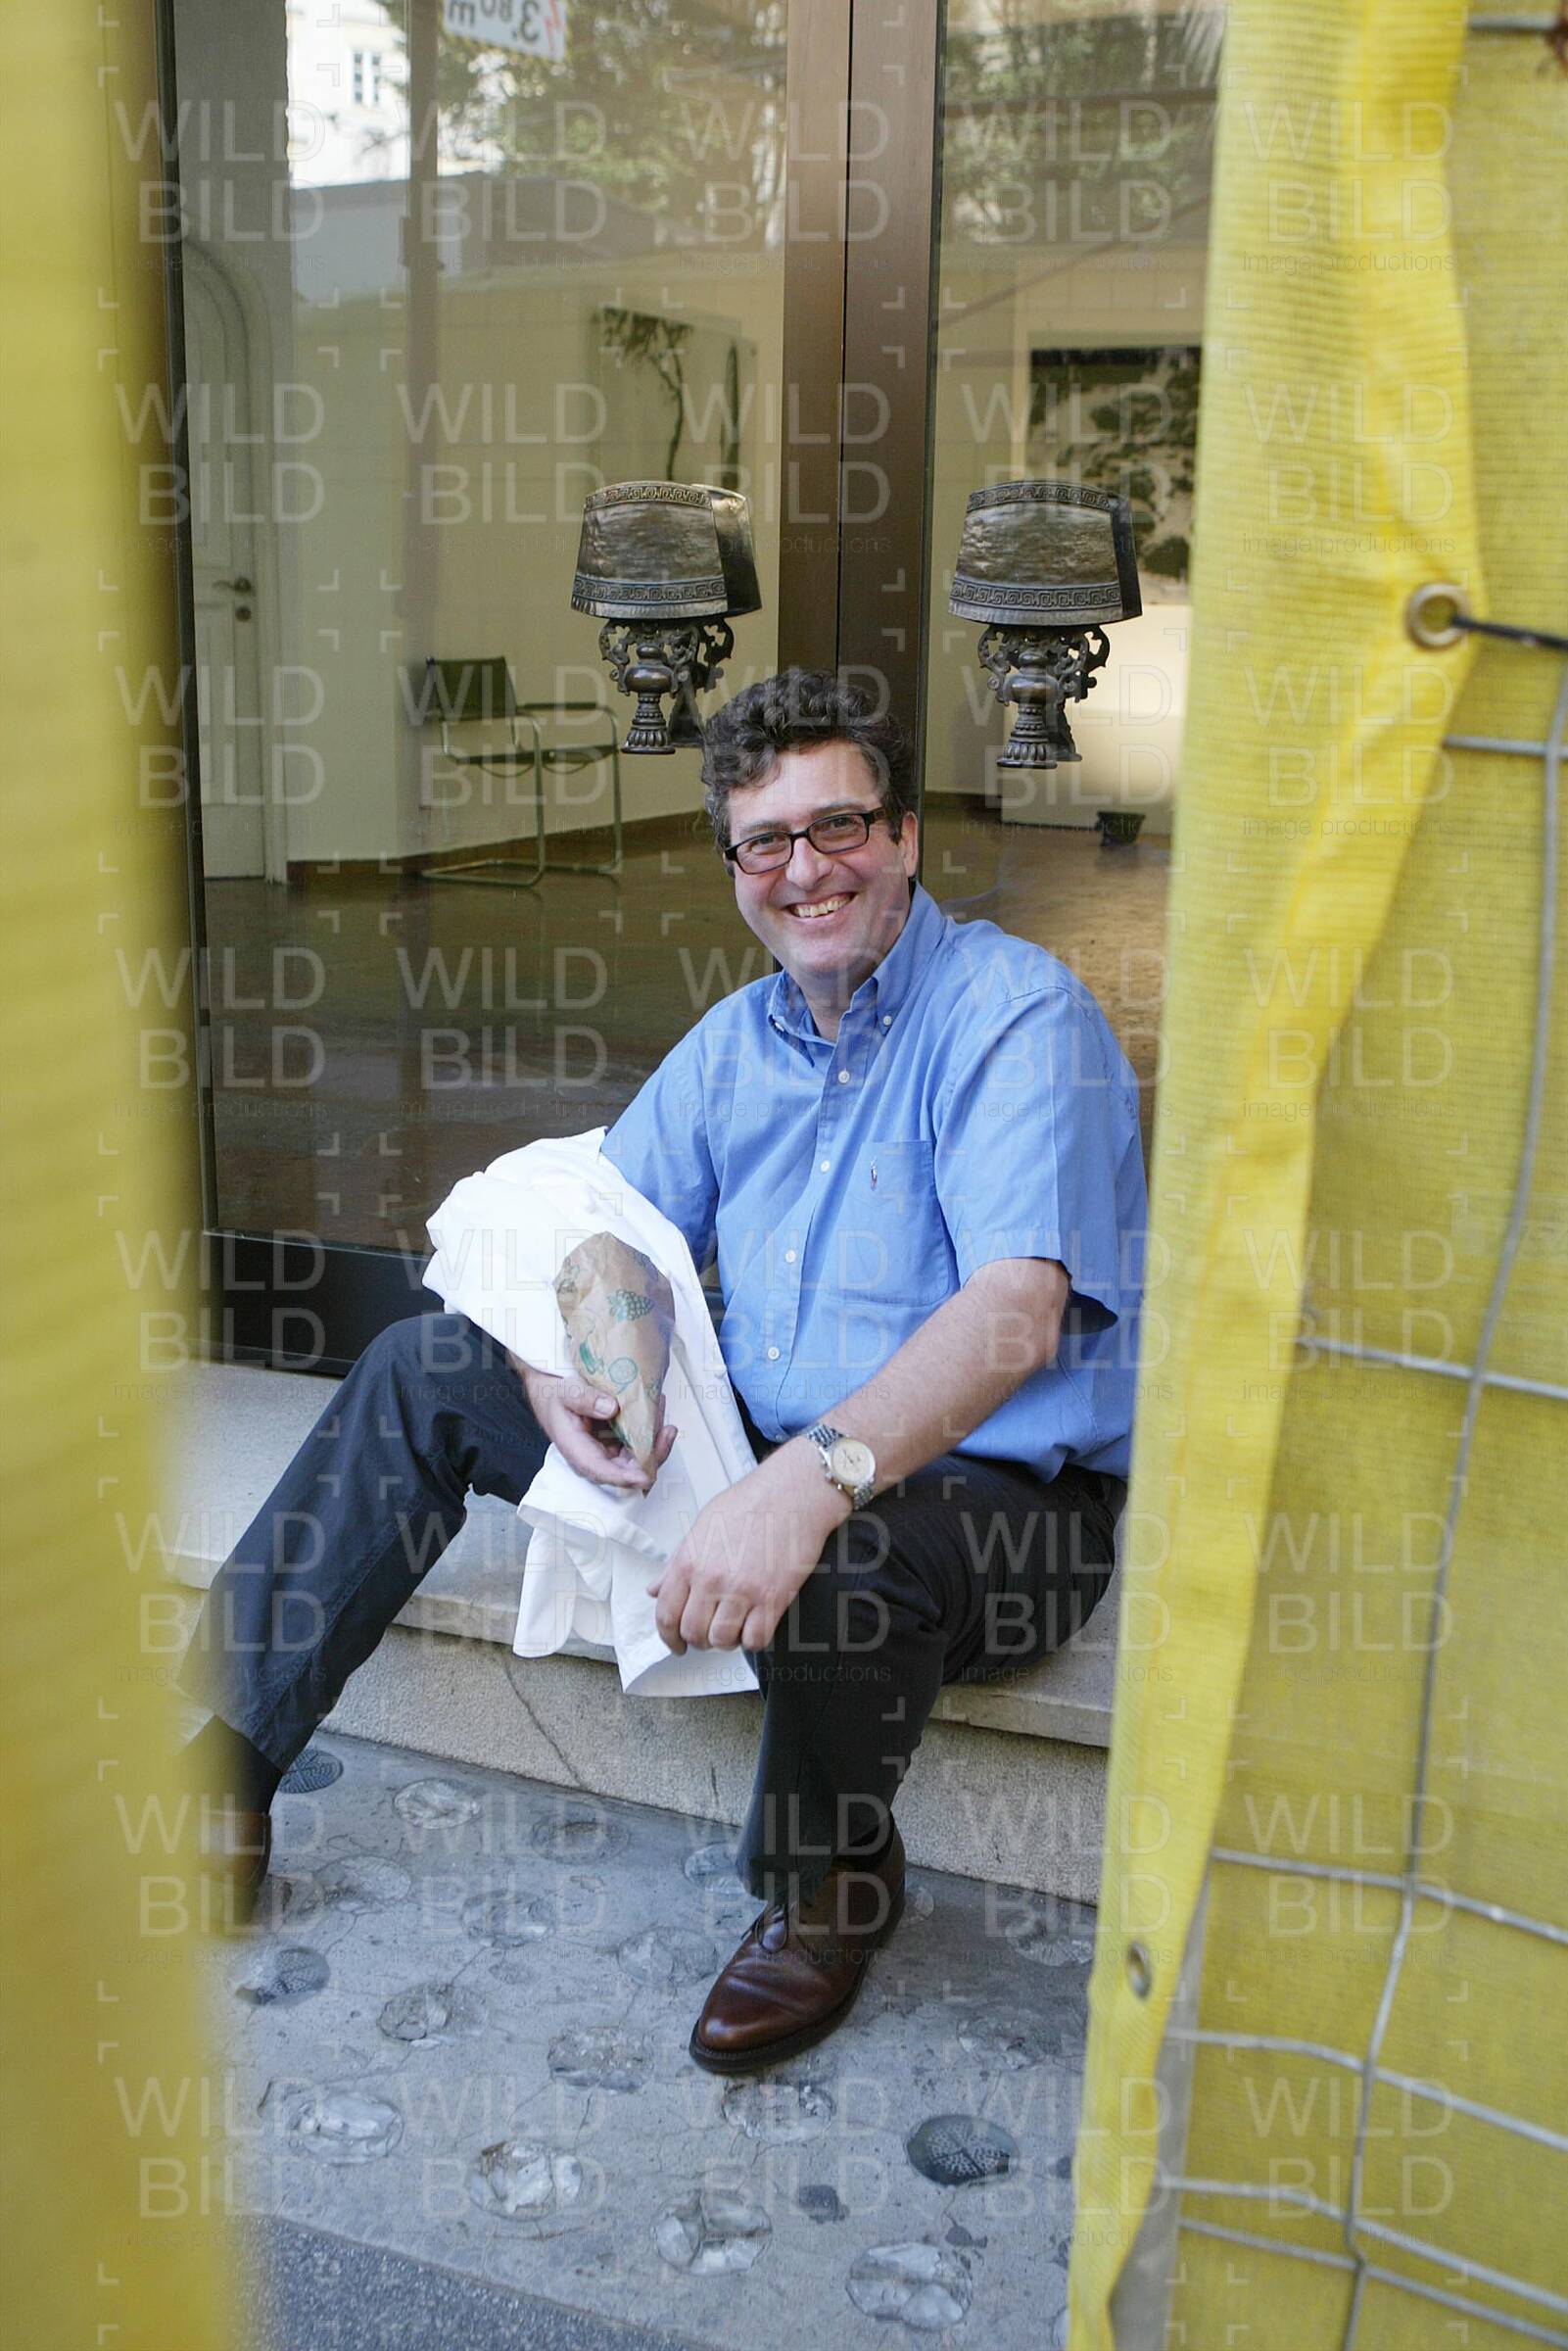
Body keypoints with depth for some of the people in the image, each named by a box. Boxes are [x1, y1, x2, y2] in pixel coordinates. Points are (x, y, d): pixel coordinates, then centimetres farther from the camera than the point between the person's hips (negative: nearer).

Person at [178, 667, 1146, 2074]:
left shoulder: (1016, 1014, -14)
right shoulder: (737, 1042, 10)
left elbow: (1017, 1315, -28)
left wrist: (814, 1479, -42)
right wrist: (558, 1367, -14)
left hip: (996, 1497, -7)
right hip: (761, 1455, 7)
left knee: (842, 1555, -41)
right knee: (429, 1367, 1)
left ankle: (829, 1891, -7)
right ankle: (217, 1776, 3)